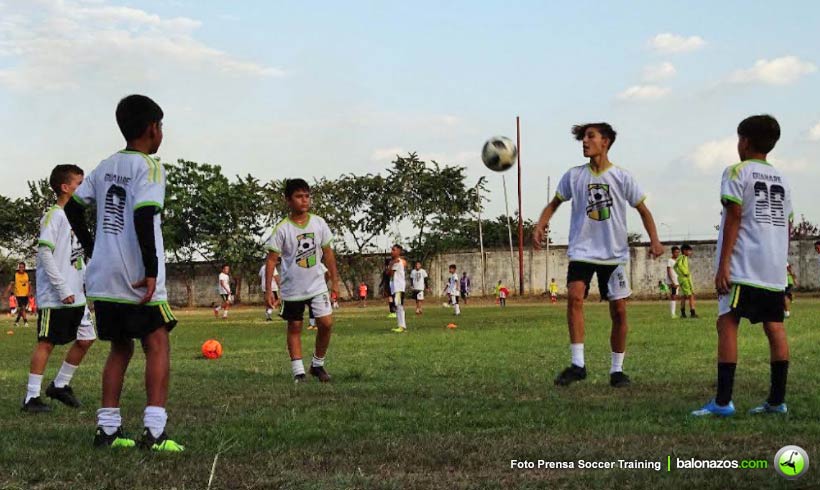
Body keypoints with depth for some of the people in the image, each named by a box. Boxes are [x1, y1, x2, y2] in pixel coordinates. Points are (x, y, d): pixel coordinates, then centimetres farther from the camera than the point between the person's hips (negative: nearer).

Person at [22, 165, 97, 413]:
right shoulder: (54, 216, -11)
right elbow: (44, 253, -19)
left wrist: (82, 287, 14)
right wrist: (63, 289, -21)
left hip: (75, 296, 9)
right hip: (55, 297, -9)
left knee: (86, 339, 9)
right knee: (46, 343, -4)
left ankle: (60, 385, 22)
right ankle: (32, 397, 3)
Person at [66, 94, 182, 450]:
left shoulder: (105, 166, 13)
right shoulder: (149, 167, -10)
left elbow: (73, 205, 16)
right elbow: (144, 216, -22)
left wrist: (90, 246, 23)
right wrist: (151, 270, -21)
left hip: (102, 277, 7)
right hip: (137, 279, -7)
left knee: (120, 348, 16)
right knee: (158, 345, 1)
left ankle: (107, 429, 14)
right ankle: (153, 430, -8)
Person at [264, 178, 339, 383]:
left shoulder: (318, 223, -1)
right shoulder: (282, 229, -11)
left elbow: (327, 252, 8)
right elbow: (272, 259, -9)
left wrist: (335, 280, 8)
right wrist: (268, 290, -13)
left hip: (317, 285, 2)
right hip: (292, 289, -2)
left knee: (326, 323, -8)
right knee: (294, 328, 6)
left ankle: (318, 364, 11)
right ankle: (298, 371, 13)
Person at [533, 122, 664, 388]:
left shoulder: (622, 177, -2)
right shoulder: (574, 176, 1)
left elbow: (643, 209, 5)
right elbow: (554, 203, 11)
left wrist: (654, 239, -9)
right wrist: (540, 225, -7)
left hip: (615, 253, 0)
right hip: (582, 251, 0)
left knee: (619, 310, 0)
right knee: (574, 296, -22)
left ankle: (617, 369, 14)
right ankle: (577, 364, -19)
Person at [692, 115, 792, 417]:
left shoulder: (737, 172, -3)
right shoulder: (781, 179, 17)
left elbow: (734, 218, -11)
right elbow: (787, 225, 18)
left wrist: (723, 264, -12)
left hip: (743, 267, -7)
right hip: (775, 268, 7)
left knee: (727, 323, -8)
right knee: (774, 327, 7)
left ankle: (723, 401, -14)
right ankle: (777, 400, 9)